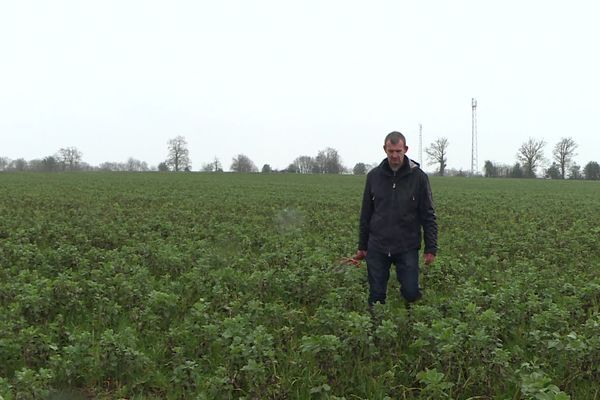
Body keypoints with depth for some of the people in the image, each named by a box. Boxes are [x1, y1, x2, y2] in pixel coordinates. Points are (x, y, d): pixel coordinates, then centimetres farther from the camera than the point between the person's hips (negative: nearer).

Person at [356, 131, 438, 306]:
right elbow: (366, 214, 10)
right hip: (378, 247, 2)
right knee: (376, 296, 6)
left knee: (411, 293, -3)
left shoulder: (418, 176, -3)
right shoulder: (374, 176, 3)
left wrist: (431, 248, -5)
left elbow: (428, 215, -1)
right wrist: (362, 246, 12)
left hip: (407, 247, -2)